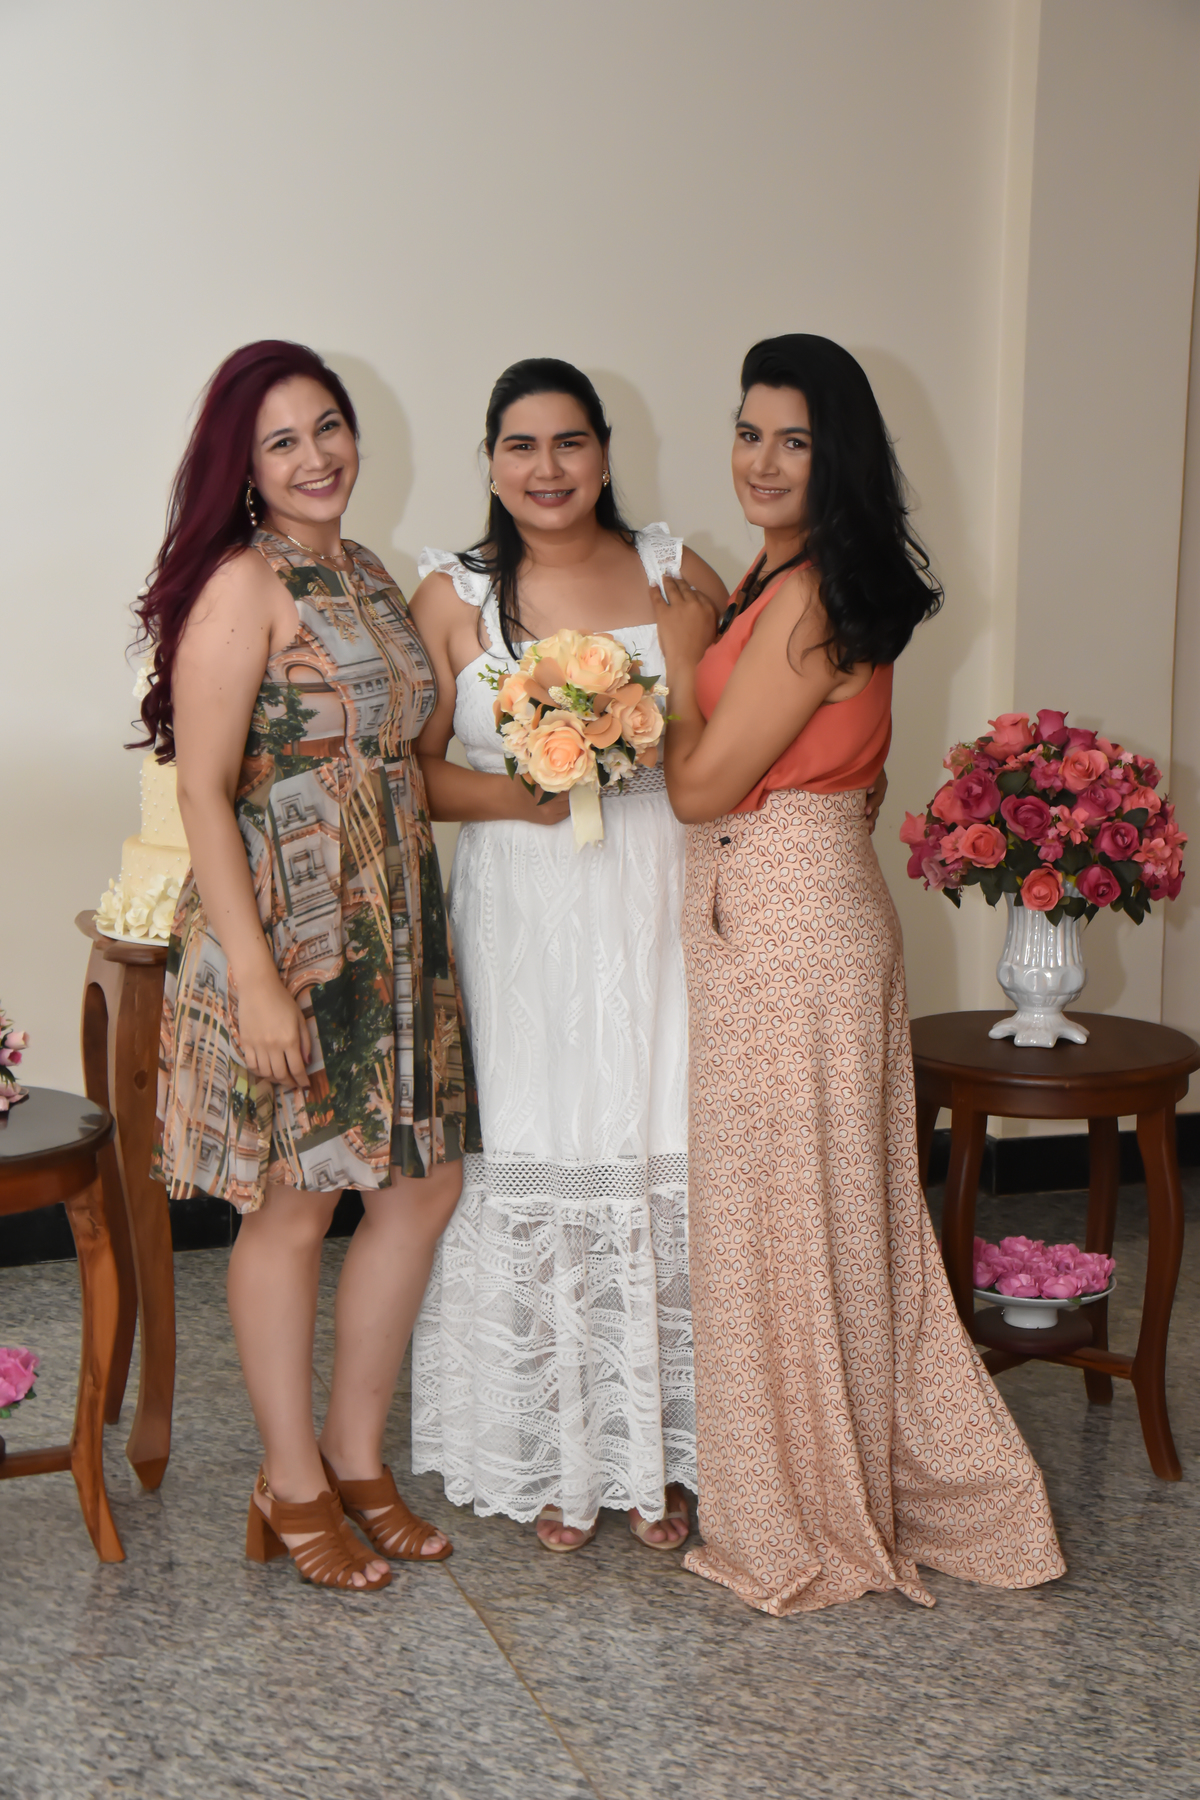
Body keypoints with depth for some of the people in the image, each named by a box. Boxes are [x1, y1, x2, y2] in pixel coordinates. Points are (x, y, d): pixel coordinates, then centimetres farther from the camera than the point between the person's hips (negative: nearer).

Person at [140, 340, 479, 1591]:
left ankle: (356, 1454, 28)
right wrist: (256, 978, -21)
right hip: (281, 930, -8)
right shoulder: (242, 584, -12)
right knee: (294, 1205, 3)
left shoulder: (367, 578, 12)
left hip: (391, 928, 8)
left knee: (425, 1183, 12)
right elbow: (203, 791, -17)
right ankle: (291, 1488, 20)